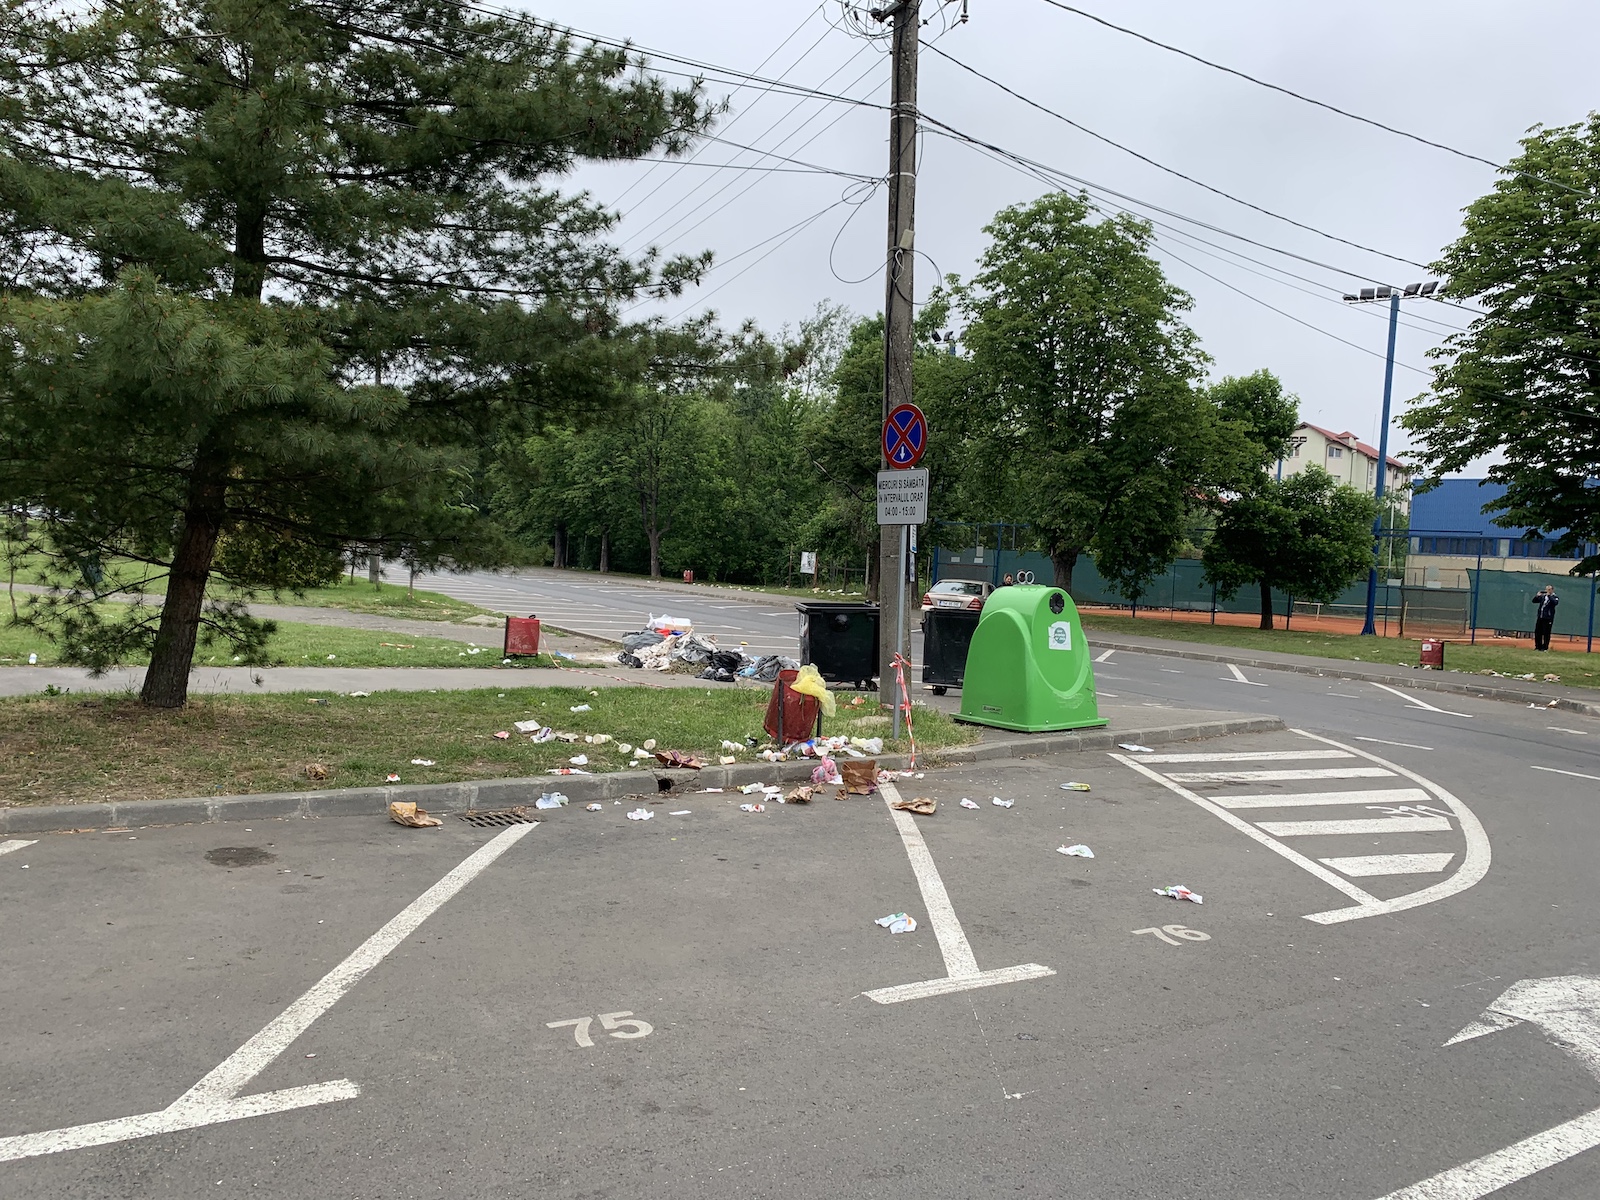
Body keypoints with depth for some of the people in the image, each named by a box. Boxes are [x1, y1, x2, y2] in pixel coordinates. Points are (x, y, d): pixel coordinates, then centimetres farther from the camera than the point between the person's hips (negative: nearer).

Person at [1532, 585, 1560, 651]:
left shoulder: (1555, 597, -1)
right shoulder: (1542, 596, 13)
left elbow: (1555, 602, -21)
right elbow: (1534, 601, 14)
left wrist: (1549, 596, -23)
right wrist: (1537, 596, -3)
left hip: (1548, 618, -5)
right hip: (1540, 617, 5)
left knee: (1546, 633, -4)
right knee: (1537, 632, 7)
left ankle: (1545, 647, 3)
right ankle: (1538, 646, 17)